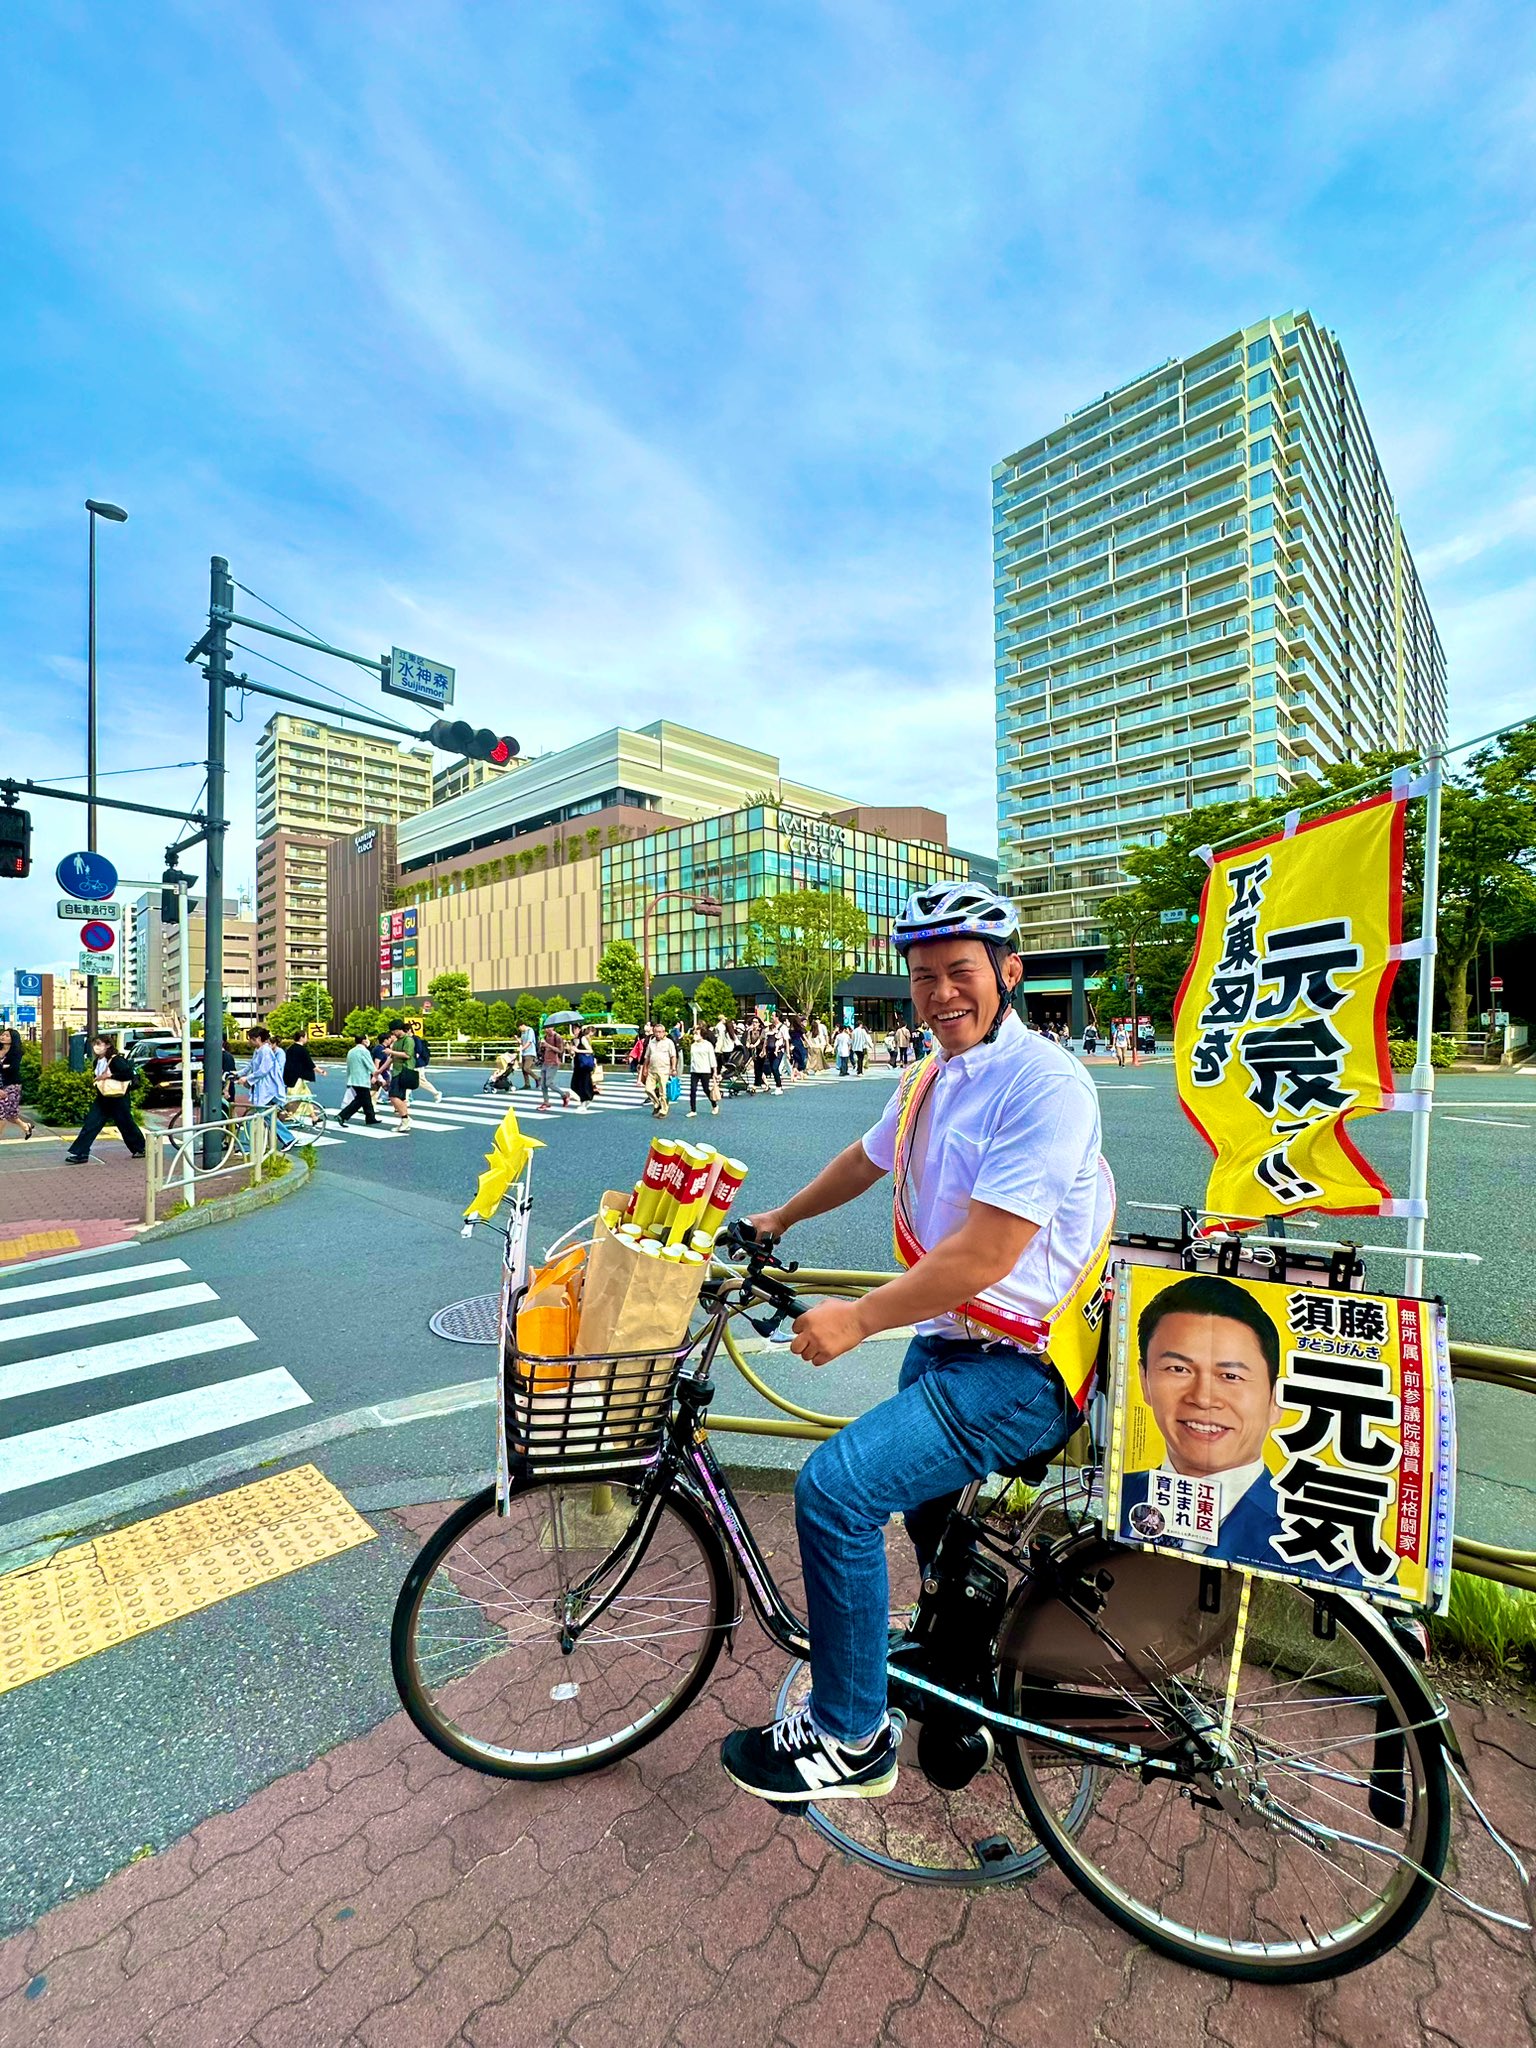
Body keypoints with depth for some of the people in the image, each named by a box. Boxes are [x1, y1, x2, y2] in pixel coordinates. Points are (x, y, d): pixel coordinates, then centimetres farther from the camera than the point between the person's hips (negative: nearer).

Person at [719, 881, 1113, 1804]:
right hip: (944, 1343, 9)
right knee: (928, 1506, 27)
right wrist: (780, 1219, 32)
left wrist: (856, 1319, -20)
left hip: (1020, 1370, -9)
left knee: (836, 1486, -17)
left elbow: (984, 1256, -28)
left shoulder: (1044, 1084, -23)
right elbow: (869, 1159, 21)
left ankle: (852, 1742, 8)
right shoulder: (934, 1078, 5)